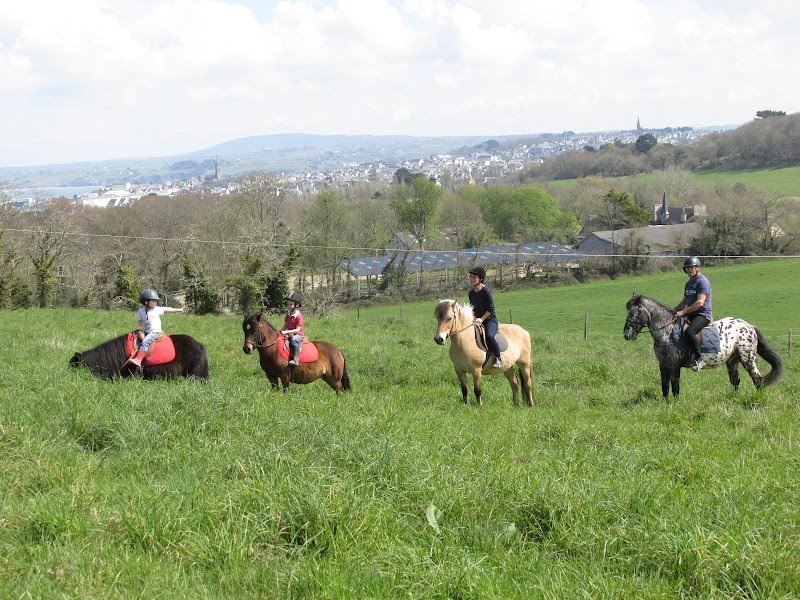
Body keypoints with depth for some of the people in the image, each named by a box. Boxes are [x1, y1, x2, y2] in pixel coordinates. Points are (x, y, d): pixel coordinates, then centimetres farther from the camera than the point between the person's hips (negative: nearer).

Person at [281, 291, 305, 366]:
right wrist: (281, 331, -3)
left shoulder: (298, 316, -15)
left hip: (298, 335, -8)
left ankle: (295, 359, -41)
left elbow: (297, 330, -22)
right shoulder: (288, 315, 9)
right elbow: (285, 326, 17)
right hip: (290, 335, 8)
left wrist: (286, 332, -29)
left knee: (294, 340, -38)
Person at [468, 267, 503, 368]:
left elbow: (490, 309, -15)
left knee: (489, 336, -34)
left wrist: (481, 319, -19)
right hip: (477, 320, 8)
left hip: (490, 319, -8)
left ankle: (498, 359, -21)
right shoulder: (471, 293, 7)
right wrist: (474, 317, -3)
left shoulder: (486, 291, -14)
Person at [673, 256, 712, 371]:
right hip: (691, 315, 10)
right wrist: (673, 311, 13)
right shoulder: (688, 283, 18)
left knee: (689, 332, -34)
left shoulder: (702, 281, -12)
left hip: (703, 315, -10)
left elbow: (700, 303, -22)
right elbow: (685, 302, 28)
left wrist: (683, 312, -22)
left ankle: (699, 359, -27)